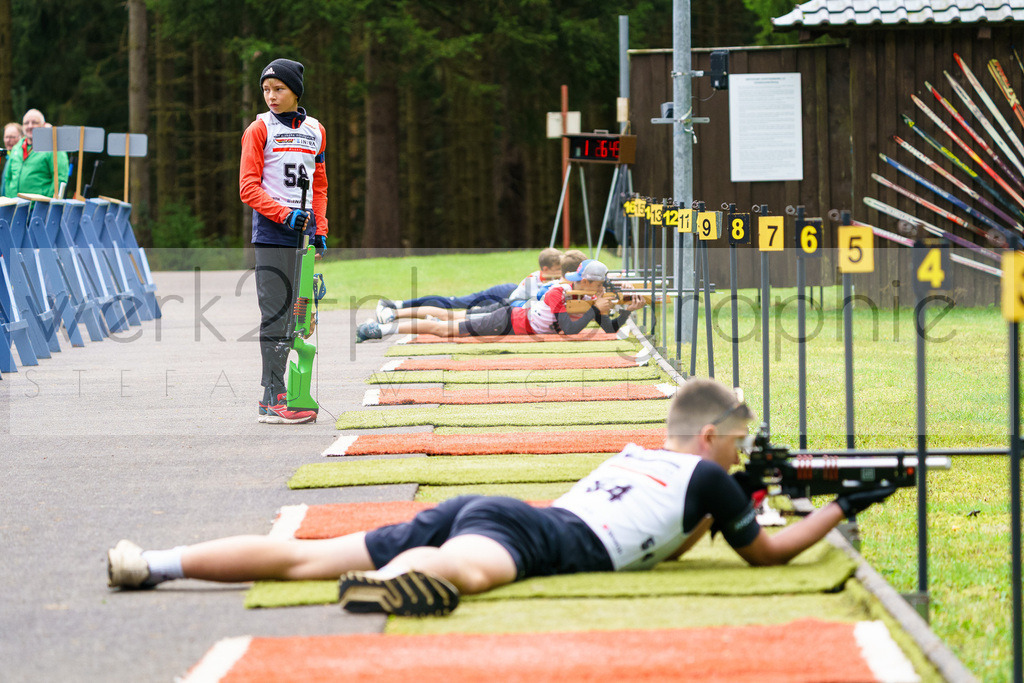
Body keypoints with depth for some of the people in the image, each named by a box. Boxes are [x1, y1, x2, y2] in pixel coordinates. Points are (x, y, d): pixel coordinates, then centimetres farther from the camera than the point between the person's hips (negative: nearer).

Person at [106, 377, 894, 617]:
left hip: (479, 507, 8)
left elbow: (653, 542, 50)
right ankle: (396, 577, -78)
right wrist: (838, 509, 34)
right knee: (470, 565, -43)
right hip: (520, 531, -8)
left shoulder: (632, 455, 34)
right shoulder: (705, 473, 14)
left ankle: (150, 563, -9)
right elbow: (767, 552, 21)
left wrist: (721, 506, 44)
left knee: (312, 558, -1)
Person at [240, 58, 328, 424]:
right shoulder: (260, 129, -1)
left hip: (303, 229, 5)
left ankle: (274, 397, 11)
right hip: (271, 232, -5)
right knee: (275, 315, -8)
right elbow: (248, 187, -6)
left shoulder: (314, 130, 14)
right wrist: (285, 215, -17)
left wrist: (319, 230, 10)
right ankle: (274, 400, -8)